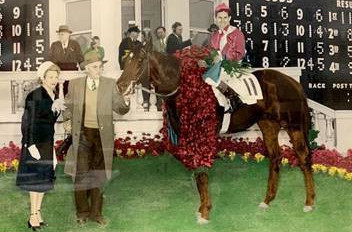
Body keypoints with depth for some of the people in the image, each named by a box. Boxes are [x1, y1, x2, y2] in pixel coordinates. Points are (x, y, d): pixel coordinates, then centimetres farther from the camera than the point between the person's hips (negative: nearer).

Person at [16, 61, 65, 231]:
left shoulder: (55, 97, 8)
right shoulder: (34, 96, -14)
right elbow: (27, 122, -16)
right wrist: (31, 145, -21)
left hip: (48, 142, 7)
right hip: (35, 142, -7)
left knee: (45, 177, 11)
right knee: (36, 178, -3)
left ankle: (37, 212, 21)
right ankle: (33, 217, 6)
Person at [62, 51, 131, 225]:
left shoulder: (110, 84, 1)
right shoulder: (75, 84, 2)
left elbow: (119, 108, -1)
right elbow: (68, 105, 15)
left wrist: (125, 103, -22)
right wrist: (67, 121, -1)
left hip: (102, 135, 1)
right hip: (82, 134, 0)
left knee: (99, 175, 9)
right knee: (81, 173, 2)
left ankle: (96, 212, 23)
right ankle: (82, 212, 18)